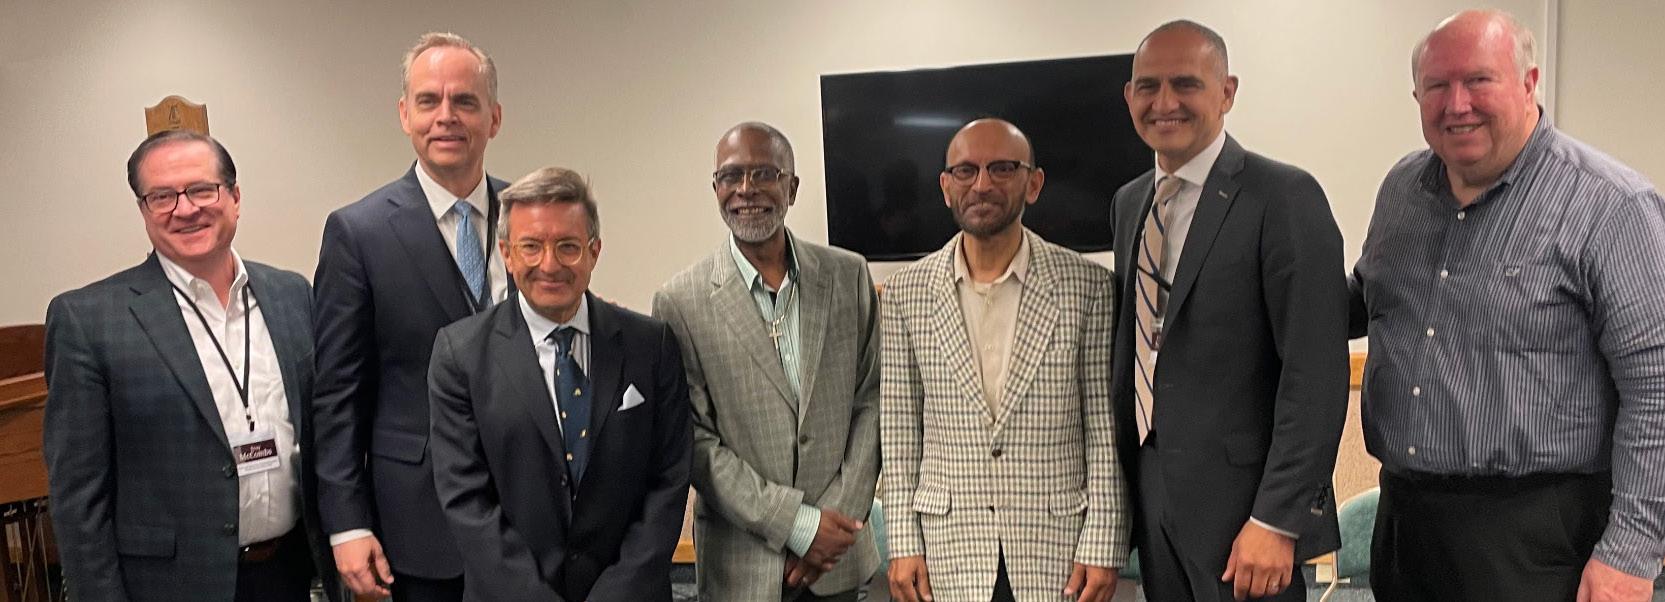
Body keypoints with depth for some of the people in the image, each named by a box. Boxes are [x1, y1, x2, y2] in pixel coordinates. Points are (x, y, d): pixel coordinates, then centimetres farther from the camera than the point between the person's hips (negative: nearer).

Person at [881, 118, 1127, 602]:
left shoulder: (1087, 285, -3)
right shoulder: (906, 293, 1)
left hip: (1058, 542, -1)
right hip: (948, 548, 1)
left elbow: (1105, 428, -2)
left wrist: (1103, 546, -5)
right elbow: (899, 432, 3)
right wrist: (903, 544, 1)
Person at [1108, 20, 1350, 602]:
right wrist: (1125, 480, 12)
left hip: (1239, 500, -6)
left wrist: (1276, 521, -19)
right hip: (1150, 496, 6)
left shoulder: (1284, 197, -11)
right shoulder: (1129, 202, 10)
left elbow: (1315, 374, -16)